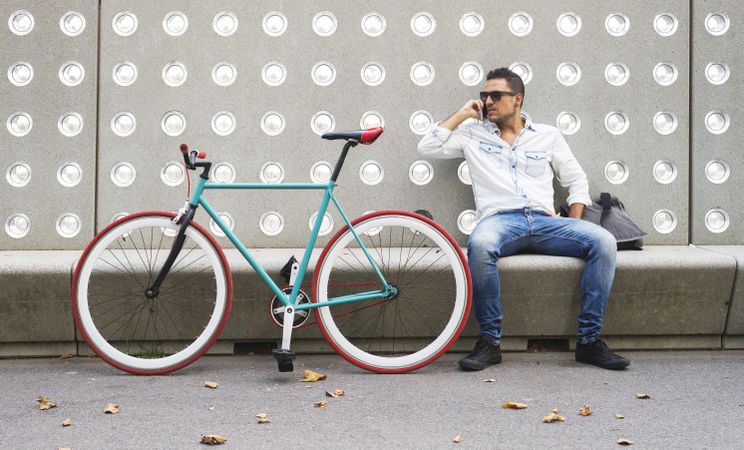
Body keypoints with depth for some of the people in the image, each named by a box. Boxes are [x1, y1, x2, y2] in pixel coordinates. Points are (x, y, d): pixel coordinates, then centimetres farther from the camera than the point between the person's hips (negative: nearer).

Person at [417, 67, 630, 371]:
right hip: (500, 220, -2)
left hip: (544, 221, 2)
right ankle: (490, 341, -27)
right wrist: (463, 114, 12)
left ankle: (589, 340, -17)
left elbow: (577, 182, 21)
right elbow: (427, 147, 9)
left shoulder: (548, 136, 21)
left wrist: (573, 228, 7)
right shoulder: (473, 133, 19)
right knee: (480, 244, -40)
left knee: (604, 242, -24)